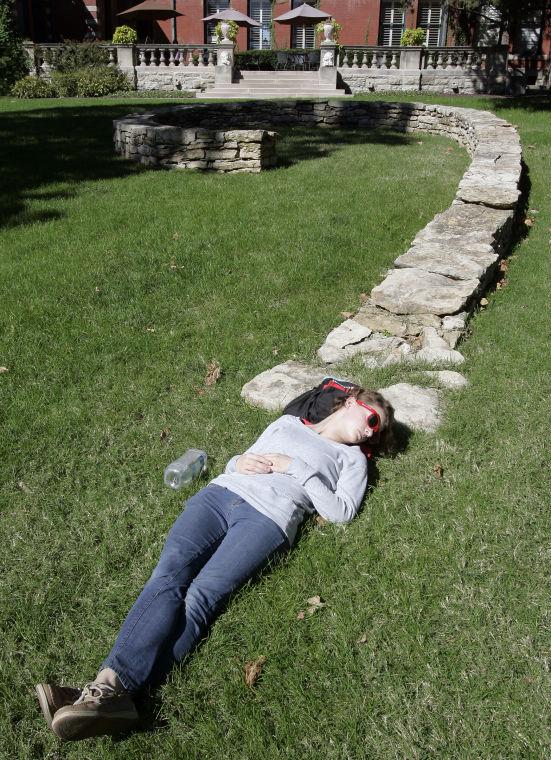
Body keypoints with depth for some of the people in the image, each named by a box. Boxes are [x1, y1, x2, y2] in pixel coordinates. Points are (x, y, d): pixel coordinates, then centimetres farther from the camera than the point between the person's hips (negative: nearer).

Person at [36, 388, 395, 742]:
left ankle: (113, 687, -40)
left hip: (268, 518, -3)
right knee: (169, 575, -23)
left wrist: (296, 468, 0)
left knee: (200, 596, -26)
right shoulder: (288, 422, 31)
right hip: (221, 493, 3)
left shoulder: (352, 458, 22)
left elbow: (342, 511, 5)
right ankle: (109, 684, -36)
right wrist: (239, 462, 7)